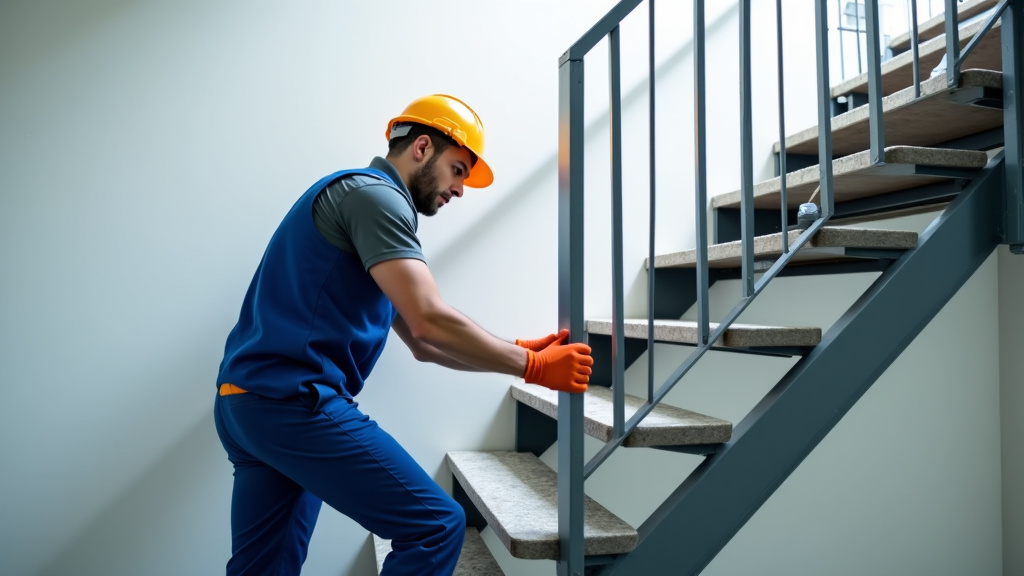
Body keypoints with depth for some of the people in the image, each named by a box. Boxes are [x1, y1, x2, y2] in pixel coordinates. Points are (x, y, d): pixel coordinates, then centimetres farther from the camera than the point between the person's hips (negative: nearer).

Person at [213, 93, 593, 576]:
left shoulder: (362, 201, 23)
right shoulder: (373, 192, -7)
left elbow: (422, 345, 21)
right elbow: (431, 323, -19)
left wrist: (520, 351, 14)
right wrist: (532, 367, -8)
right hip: (293, 402, -11)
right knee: (436, 527, -7)